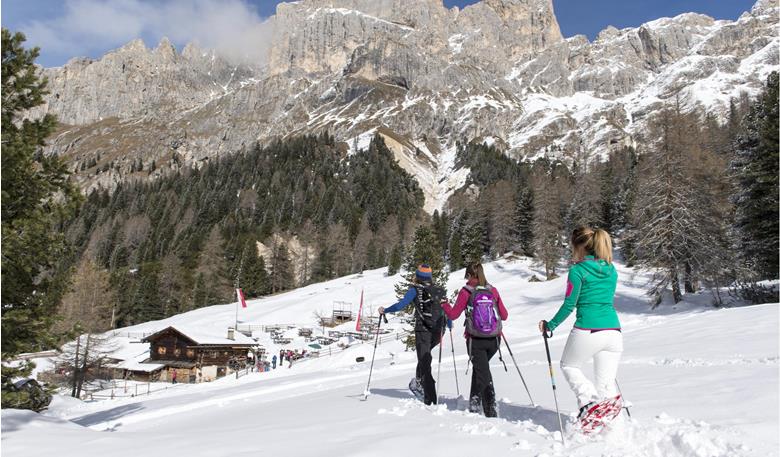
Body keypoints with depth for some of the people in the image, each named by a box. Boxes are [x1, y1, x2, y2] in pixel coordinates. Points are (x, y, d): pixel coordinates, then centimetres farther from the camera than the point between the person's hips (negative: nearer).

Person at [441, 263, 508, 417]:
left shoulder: (466, 292, -7)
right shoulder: (493, 291, 2)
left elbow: (453, 314, -2)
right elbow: (504, 316, 7)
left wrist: (444, 305, 17)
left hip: (475, 341, -4)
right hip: (493, 340, 4)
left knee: (483, 374, 3)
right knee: (480, 367, 25)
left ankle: (491, 411, 2)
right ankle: (475, 400, 29)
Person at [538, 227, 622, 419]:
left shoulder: (578, 270, -6)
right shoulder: (611, 269, 13)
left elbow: (569, 305, -7)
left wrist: (550, 325, 5)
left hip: (587, 331, -5)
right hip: (614, 331, 5)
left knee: (568, 366, 19)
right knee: (606, 382, 12)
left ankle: (588, 400, -1)